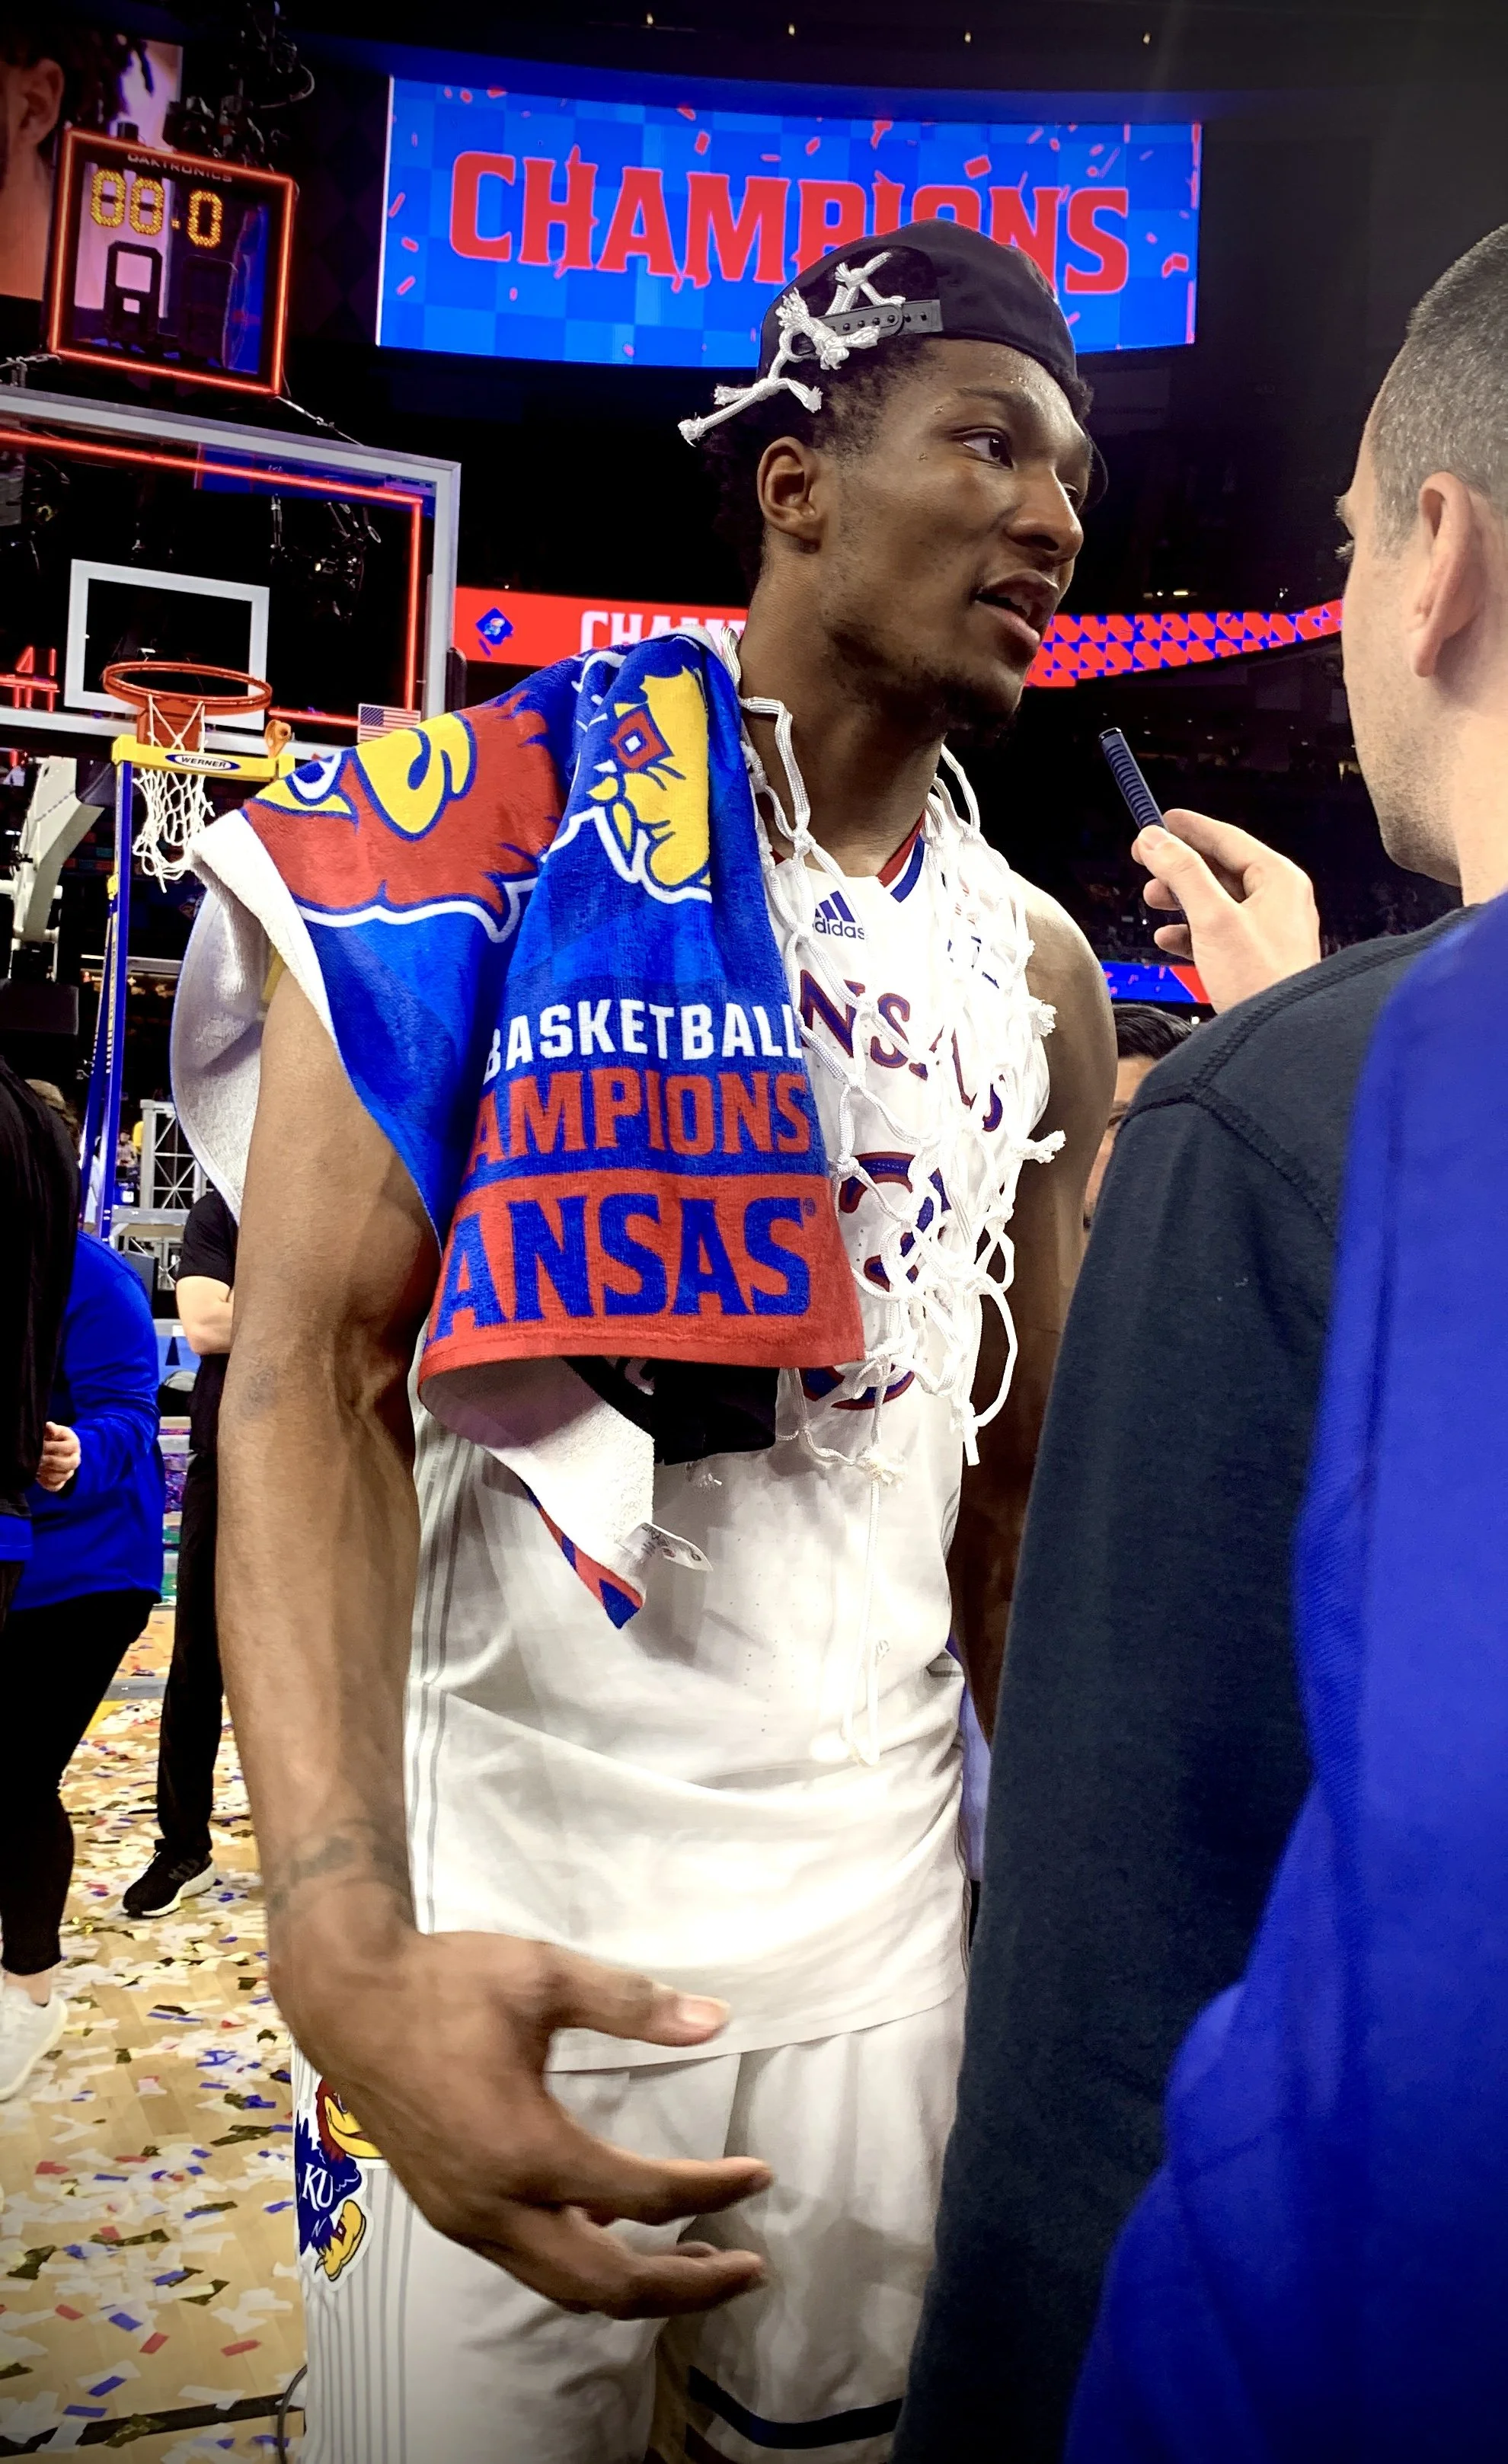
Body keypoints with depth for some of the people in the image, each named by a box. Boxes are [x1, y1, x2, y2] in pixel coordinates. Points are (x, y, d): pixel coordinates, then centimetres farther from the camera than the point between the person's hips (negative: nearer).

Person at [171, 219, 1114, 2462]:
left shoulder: (1040, 975, 7)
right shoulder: (500, 816, -9)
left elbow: (1022, 1475, 11)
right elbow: (311, 1375, -15)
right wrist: (345, 1938, -27)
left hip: (886, 1937, 5)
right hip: (501, 1945, -4)